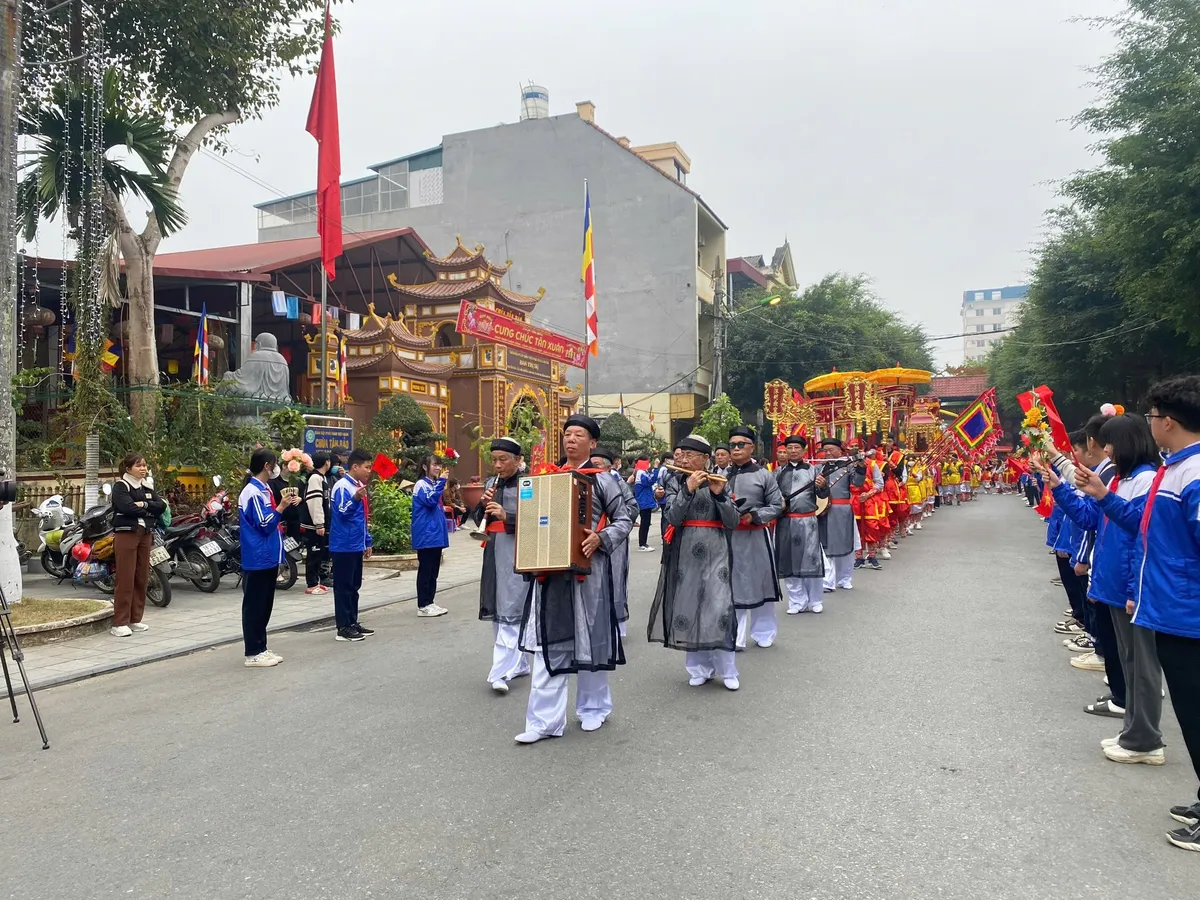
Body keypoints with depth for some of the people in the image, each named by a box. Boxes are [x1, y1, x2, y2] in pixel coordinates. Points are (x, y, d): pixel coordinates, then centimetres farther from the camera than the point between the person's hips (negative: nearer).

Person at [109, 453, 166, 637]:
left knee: (142, 578, 7)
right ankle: (119, 623, -3)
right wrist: (149, 510, -6)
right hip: (126, 534, -6)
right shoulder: (120, 486, -3)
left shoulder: (147, 487, 16)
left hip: (145, 535, 6)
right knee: (125, 579, -7)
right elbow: (128, 508, -18)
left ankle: (135, 619, 16)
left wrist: (144, 504, -13)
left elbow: (161, 506, 3)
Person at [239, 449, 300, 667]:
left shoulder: (263, 489, 13)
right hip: (257, 559, -10)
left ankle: (261, 649, 22)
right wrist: (281, 507, -14)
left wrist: (285, 505, 7)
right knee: (254, 607, -2)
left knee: (265, 606, 14)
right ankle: (253, 653, 4)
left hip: (268, 558, 10)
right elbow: (265, 524, -18)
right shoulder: (252, 492, -16)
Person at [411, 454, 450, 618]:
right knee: (425, 570, -5)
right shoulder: (421, 484, -8)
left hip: (436, 534, 9)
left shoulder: (434, 484, 17)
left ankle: (429, 602, 16)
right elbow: (430, 500, -25)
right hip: (425, 535, -9)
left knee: (433, 571, 10)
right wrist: (441, 482, -25)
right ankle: (423, 606, 0)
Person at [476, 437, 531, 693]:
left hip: (518, 554, -7)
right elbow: (478, 519, 17)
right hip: (494, 553, 8)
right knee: (495, 610, 13)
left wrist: (506, 516, -21)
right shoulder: (491, 484, 13)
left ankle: (502, 671, -7)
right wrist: (483, 506, -3)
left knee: (510, 612, -9)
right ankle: (519, 663, 26)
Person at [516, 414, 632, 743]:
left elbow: (624, 520, -2)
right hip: (550, 569, 4)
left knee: (590, 638, 8)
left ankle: (593, 707, 29)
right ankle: (545, 720, 8)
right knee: (548, 642, 3)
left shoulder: (602, 480, -2)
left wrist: (601, 538, -18)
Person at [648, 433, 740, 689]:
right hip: (685, 554, 2)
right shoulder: (677, 484, 6)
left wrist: (718, 494, -17)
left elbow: (733, 522, -5)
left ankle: (727, 670, 6)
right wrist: (688, 489, -19)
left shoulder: (718, 482, 3)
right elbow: (673, 517, -10)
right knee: (688, 608, 4)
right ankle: (699, 668, 17)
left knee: (719, 608, -5)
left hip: (715, 553, -2)